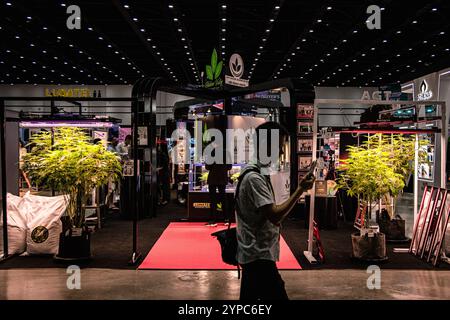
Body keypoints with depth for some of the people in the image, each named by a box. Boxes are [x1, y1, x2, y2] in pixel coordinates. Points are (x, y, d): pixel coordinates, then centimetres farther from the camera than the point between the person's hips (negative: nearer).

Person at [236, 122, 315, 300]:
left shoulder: (256, 172, 12)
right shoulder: (254, 177, -20)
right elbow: (275, 216, -25)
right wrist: (301, 190, -20)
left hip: (254, 253, 10)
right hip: (259, 255, -10)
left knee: (249, 297, 16)